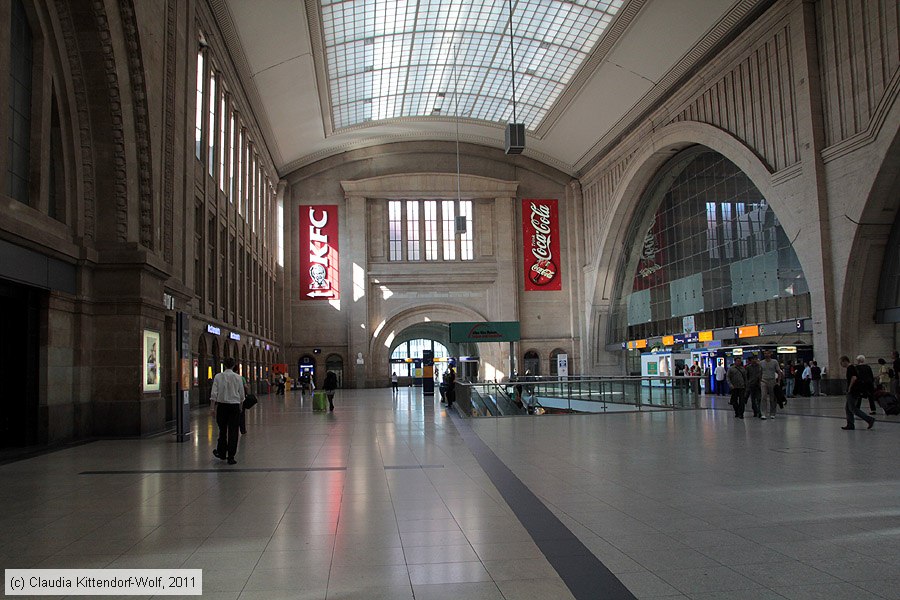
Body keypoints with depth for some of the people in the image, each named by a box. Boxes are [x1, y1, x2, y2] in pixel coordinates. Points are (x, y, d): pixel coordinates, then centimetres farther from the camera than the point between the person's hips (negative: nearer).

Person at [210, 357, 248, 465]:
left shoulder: (218, 377, -2)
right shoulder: (238, 377, -2)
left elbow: (214, 393, -6)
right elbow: (242, 394, 4)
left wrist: (213, 407, -1)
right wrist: (240, 406, 18)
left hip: (222, 405, 1)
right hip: (234, 405, -1)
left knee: (222, 430, 16)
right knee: (233, 432, 2)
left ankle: (222, 452, 29)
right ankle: (231, 457, 2)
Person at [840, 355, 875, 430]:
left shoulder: (850, 368, -14)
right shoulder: (853, 367, 18)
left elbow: (854, 378, -28)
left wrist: (849, 387, -19)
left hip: (853, 391, -10)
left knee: (853, 409, -8)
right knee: (847, 408, 12)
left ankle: (869, 419, -10)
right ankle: (850, 425, 12)